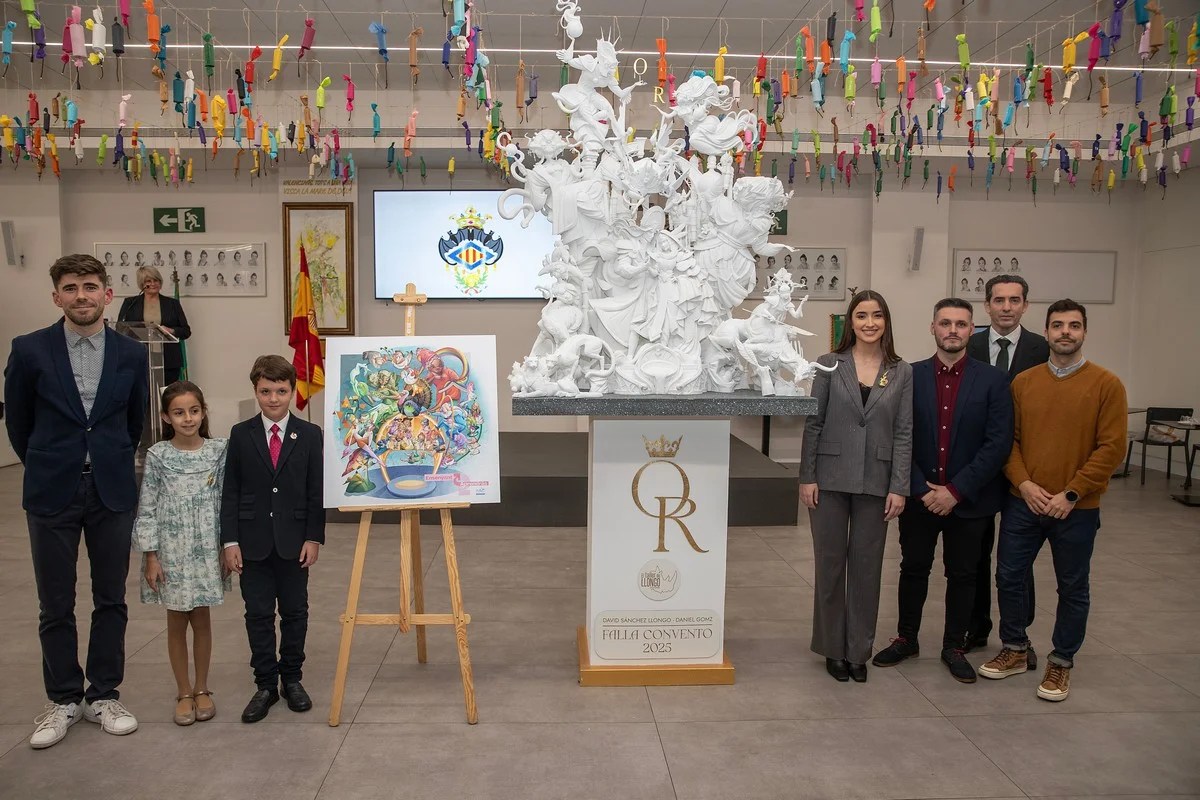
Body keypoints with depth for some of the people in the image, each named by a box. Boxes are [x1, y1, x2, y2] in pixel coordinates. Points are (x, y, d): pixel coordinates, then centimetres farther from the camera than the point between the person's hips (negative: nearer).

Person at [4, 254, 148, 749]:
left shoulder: (131, 354, -1)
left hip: (112, 491, 1)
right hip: (51, 494, -1)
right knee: (56, 606, 8)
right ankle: (64, 700, 24)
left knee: (111, 600, 9)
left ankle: (104, 695, 23)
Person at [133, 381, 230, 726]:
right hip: (171, 550, -1)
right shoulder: (157, 456, -7)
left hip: (206, 549, 1)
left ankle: (201, 689, 25)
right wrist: (150, 555, -7)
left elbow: (223, 501, 2)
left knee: (201, 619, 10)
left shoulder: (218, 451, -3)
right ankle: (183, 692, 23)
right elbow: (147, 509, -4)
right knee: (176, 622, 10)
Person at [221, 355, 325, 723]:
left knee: (295, 611, 10)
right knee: (258, 614, 6)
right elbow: (230, 492, 1)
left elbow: (316, 492, 0)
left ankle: (292, 678, 25)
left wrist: (314, 537, -5)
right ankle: (265, 684, 18)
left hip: (294, 541, 0)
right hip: (253, 541, 0)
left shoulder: (309, 435, -1)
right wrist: (230, 540, -5)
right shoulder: (240, 435, 1)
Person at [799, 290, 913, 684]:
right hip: (832, 478, -1)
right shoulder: (830, 365, 0)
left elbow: (904, 432, 1)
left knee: (866, 566, 8)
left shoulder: (902, 373, 3)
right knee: (830, 563, 7)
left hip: (876, 483, 1)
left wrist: (898, 488, -4)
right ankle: (833, 647, 22)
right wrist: (807, 477, -4)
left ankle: (858, 650, 22)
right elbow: (813, 423, 0)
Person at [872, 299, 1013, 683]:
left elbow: (998, 443, -9)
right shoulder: (911, 376, -1)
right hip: (919, 496, 1)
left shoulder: (992, 380, -4)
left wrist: (956, 490, -14)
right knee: (913, 568, 13)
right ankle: (906, 639, 29)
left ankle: (954, 647, 26)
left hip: (968, 501, -1)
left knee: (962, 575, 11)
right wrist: (921, 489, -10)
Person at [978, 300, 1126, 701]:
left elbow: (1112, 448, -9)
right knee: (1008, 576, 9)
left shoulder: (1106, 385, -6)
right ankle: (1014, 650, 29)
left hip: (1077, 508, -2)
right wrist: (1024, 483, -11)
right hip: (1023, 502, 3)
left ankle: (1061, 663, 27)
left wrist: (1070, 493, -14)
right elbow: (1008, 439, 4)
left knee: (1073, 588, 10)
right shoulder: (1023, 382, 3)